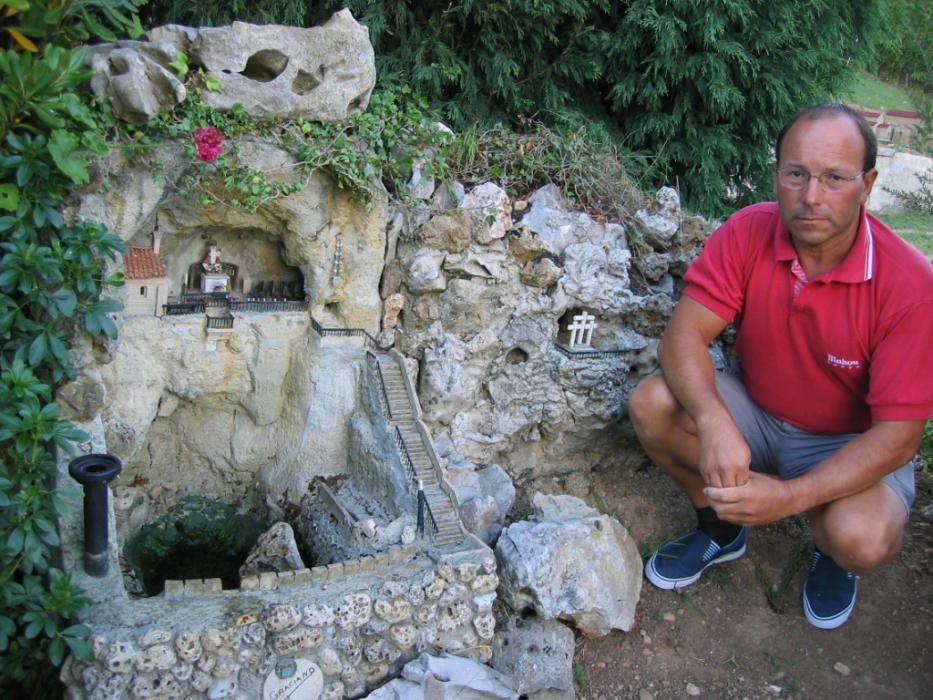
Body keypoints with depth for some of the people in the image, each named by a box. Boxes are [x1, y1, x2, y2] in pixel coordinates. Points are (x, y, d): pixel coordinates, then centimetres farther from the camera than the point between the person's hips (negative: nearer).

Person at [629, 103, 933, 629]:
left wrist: (789, 496, -39)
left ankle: (834, 556, 9)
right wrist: (713, 421, -42)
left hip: (853, 444, -3)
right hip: (757, 414, 3)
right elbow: (684, 333, -21)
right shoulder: (747, 235, -17)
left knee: (862, 539, -34)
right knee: (652, 404, -23)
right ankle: (722, 529, 6)